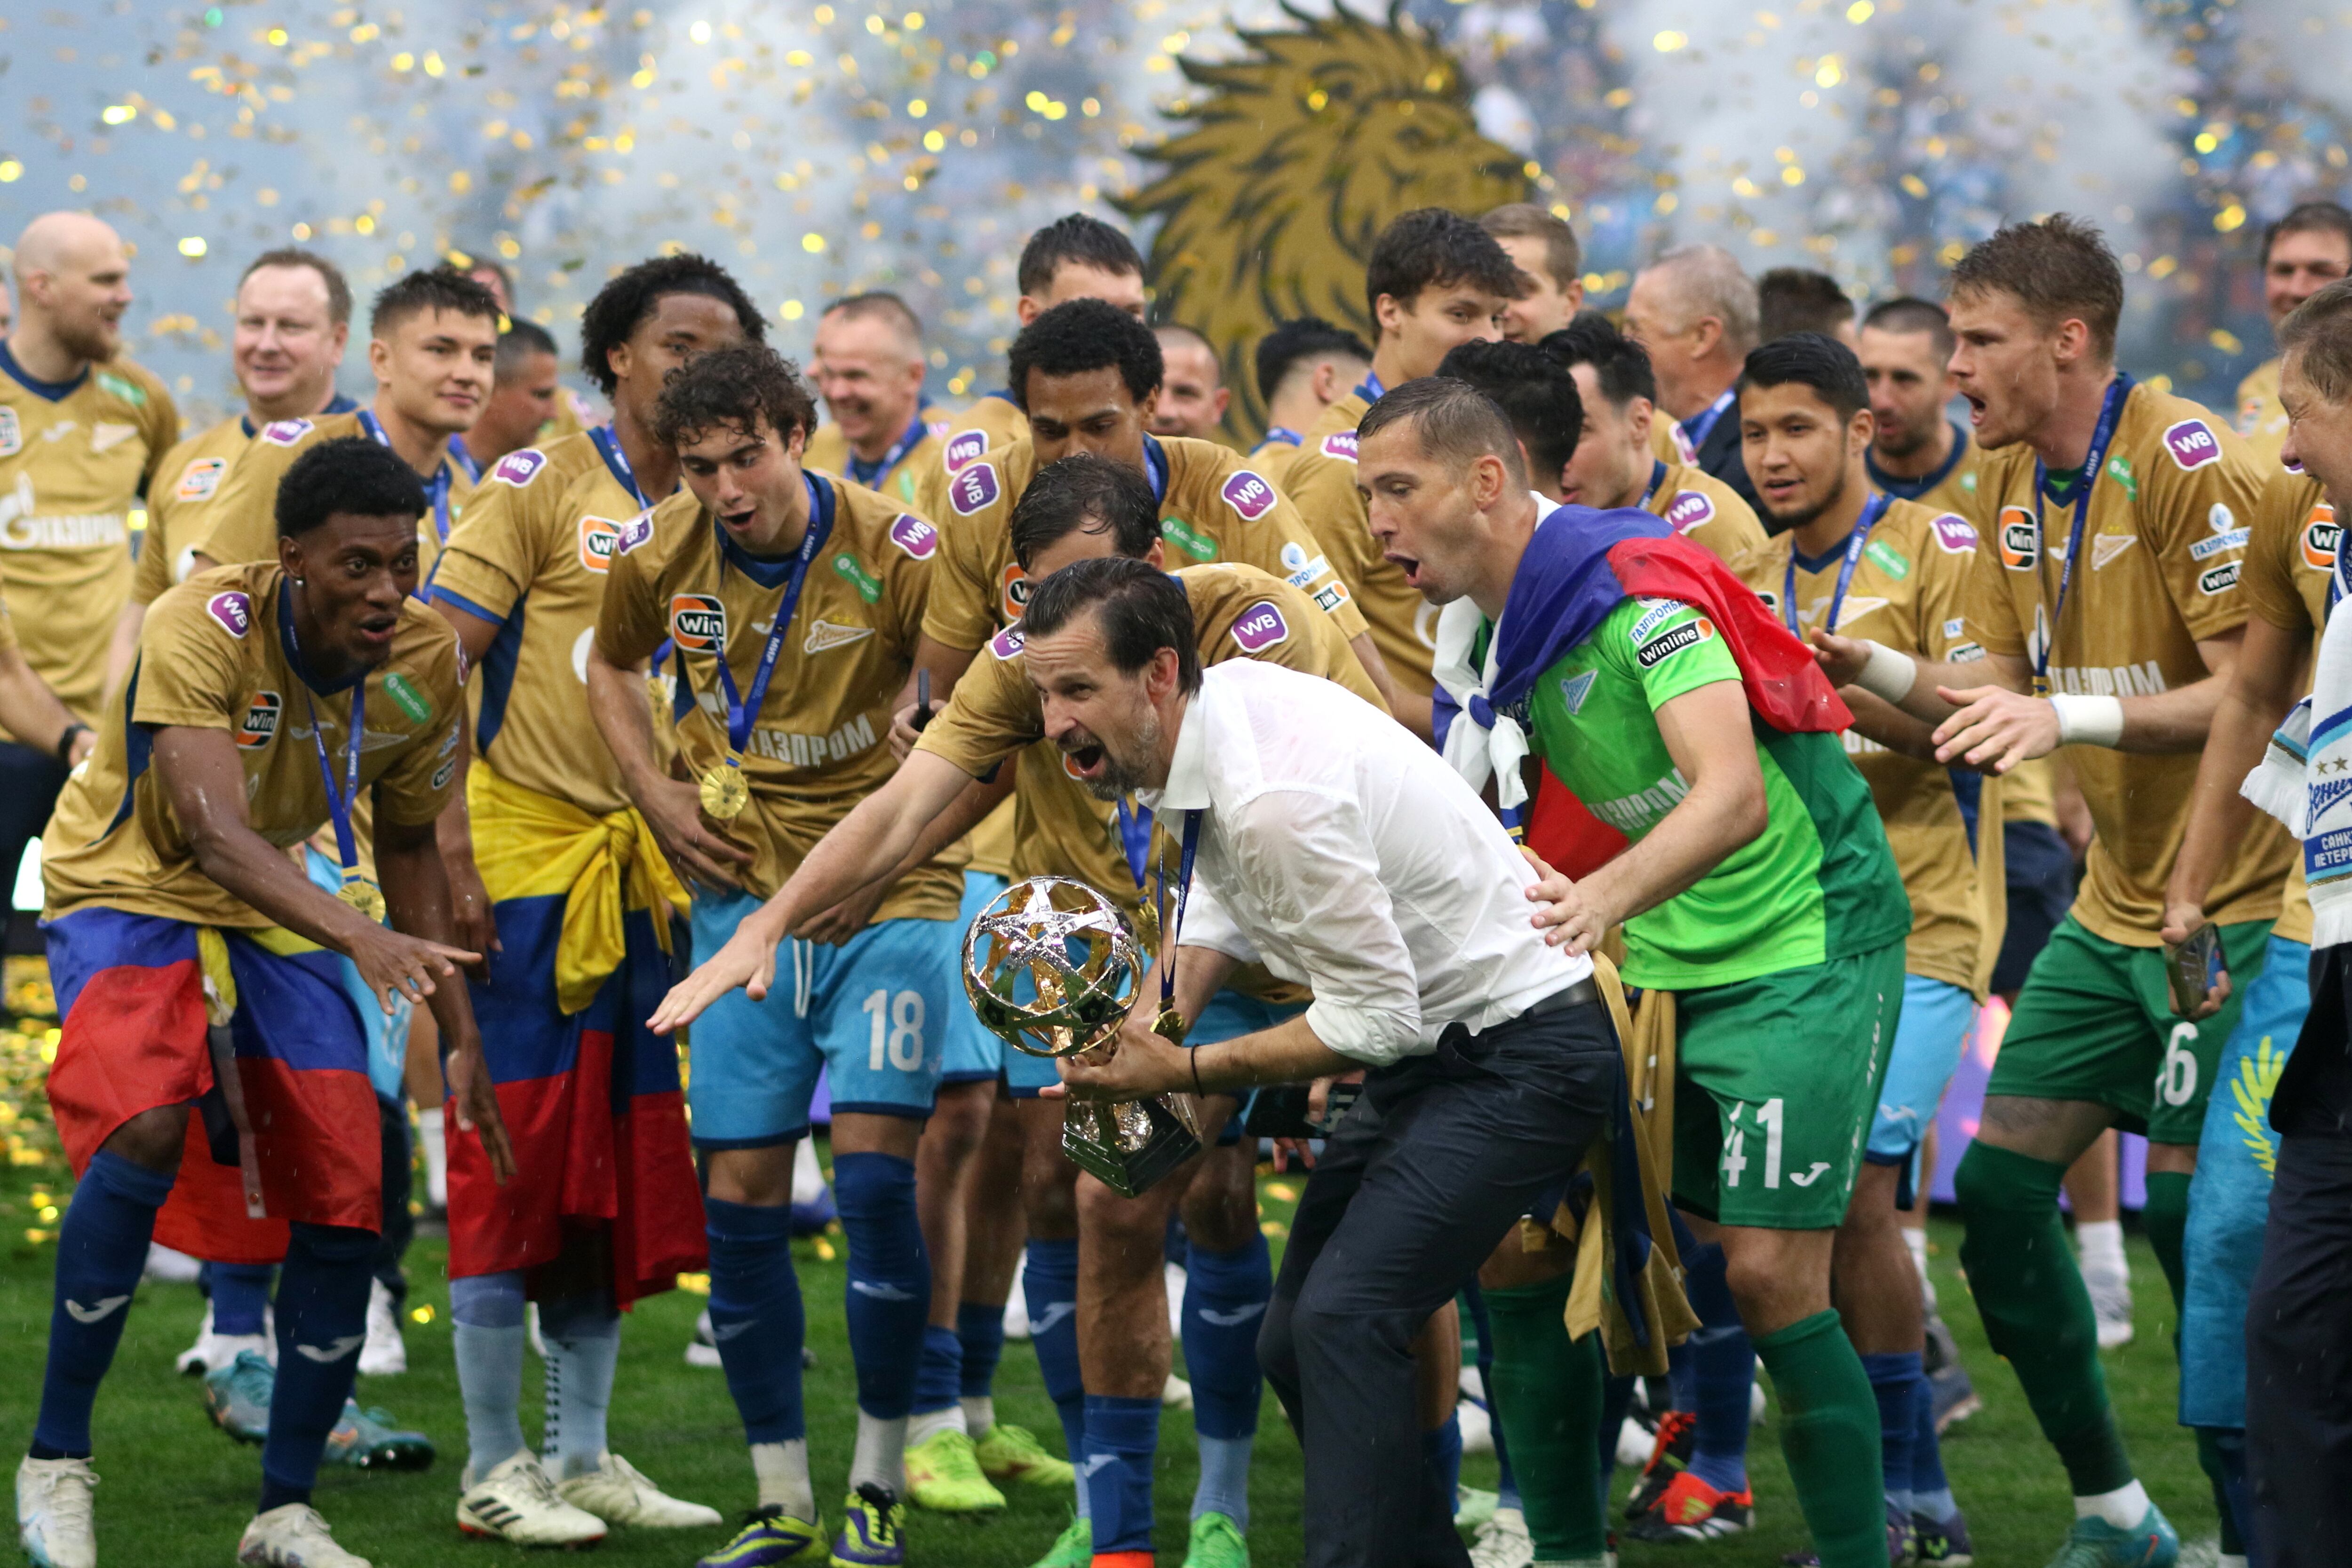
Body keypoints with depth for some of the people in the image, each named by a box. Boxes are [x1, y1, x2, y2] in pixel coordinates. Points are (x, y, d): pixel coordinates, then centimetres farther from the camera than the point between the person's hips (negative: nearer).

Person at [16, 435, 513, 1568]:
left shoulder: (424, 664, -10)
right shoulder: (202, 628, -28)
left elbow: (408, 847, 6)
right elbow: (214, 829, -40)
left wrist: (461, 1037, 4)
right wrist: (357, 934, -54)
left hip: (278, 914, 6)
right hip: (130, 890, -6)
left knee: (344, 1207, -5)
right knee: (147, 1129, -31)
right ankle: (54, 1464, -18)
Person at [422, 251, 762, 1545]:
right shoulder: (540, 488, -5)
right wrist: (449, 846, -18)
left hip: (655, 877, 6)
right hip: (528, 854, -6)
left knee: (624, 1168, 8)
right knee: (513, 1157, -5)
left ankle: (582, 1455, 17)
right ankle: (494, 1468, 1)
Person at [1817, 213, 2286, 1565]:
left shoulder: (2185, 464, -17)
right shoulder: (2014, 483, 8)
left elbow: (2256, 689, -21)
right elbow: (2000, 695, 11)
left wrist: (2070, 716, -29)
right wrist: (1866, 669, -5)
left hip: (2233, 906, -8)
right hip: (2114, 907, 8)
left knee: (2195, 1214, -9)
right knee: (1997, 1191, 4)